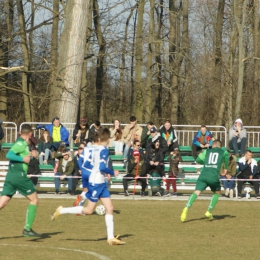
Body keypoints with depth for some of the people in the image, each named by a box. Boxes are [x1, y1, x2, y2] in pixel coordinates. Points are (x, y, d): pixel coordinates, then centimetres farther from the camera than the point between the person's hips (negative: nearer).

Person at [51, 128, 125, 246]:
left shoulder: (92, 148, 7)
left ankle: (111, 238, 2)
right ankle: (62, 211, 6)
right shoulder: (104, 150, -16)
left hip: (101, 183, 9)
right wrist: (113, 173, -9)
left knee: (110, 208, 4)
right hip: (96, 183, -9)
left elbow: (86, 164, 12)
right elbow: (102, 167, -23)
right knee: (89, 210, -2)